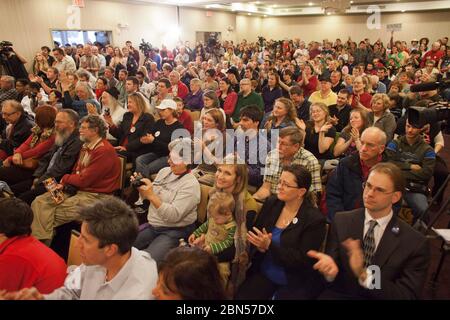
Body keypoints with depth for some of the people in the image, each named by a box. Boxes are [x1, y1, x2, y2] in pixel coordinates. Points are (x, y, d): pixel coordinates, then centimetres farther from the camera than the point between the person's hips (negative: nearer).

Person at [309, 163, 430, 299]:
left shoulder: (415, 243, -7)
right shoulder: (341, 221, -2)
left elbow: (409, 295, -10)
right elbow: (333, 275, 0)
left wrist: (364, 274, -25)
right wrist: (329, 268, -23)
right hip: (339, 294, 2)